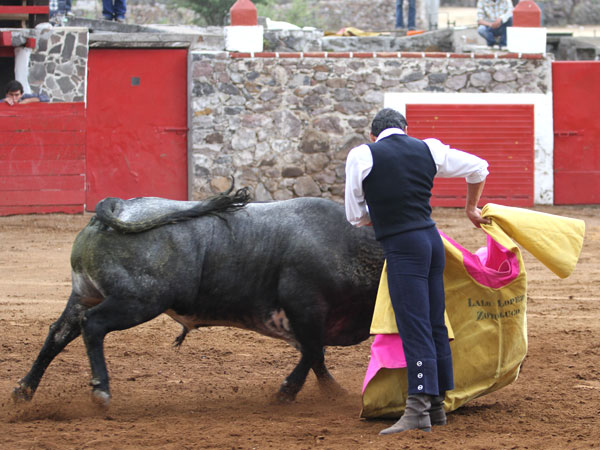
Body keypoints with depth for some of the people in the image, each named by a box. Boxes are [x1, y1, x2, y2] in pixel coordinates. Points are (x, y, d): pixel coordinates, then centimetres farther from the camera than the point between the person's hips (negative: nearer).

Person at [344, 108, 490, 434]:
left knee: (414, 328, -11)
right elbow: (478, 168, 21)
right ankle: (437, 404, 19)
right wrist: (471, 207, 37)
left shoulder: (362, 156, -2)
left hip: (402, 248, -6)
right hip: (432, 240, 6)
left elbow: (355, 215, 4)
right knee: (435, 324, 12)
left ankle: (418, 410, -16)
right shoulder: (428, 150, 10)